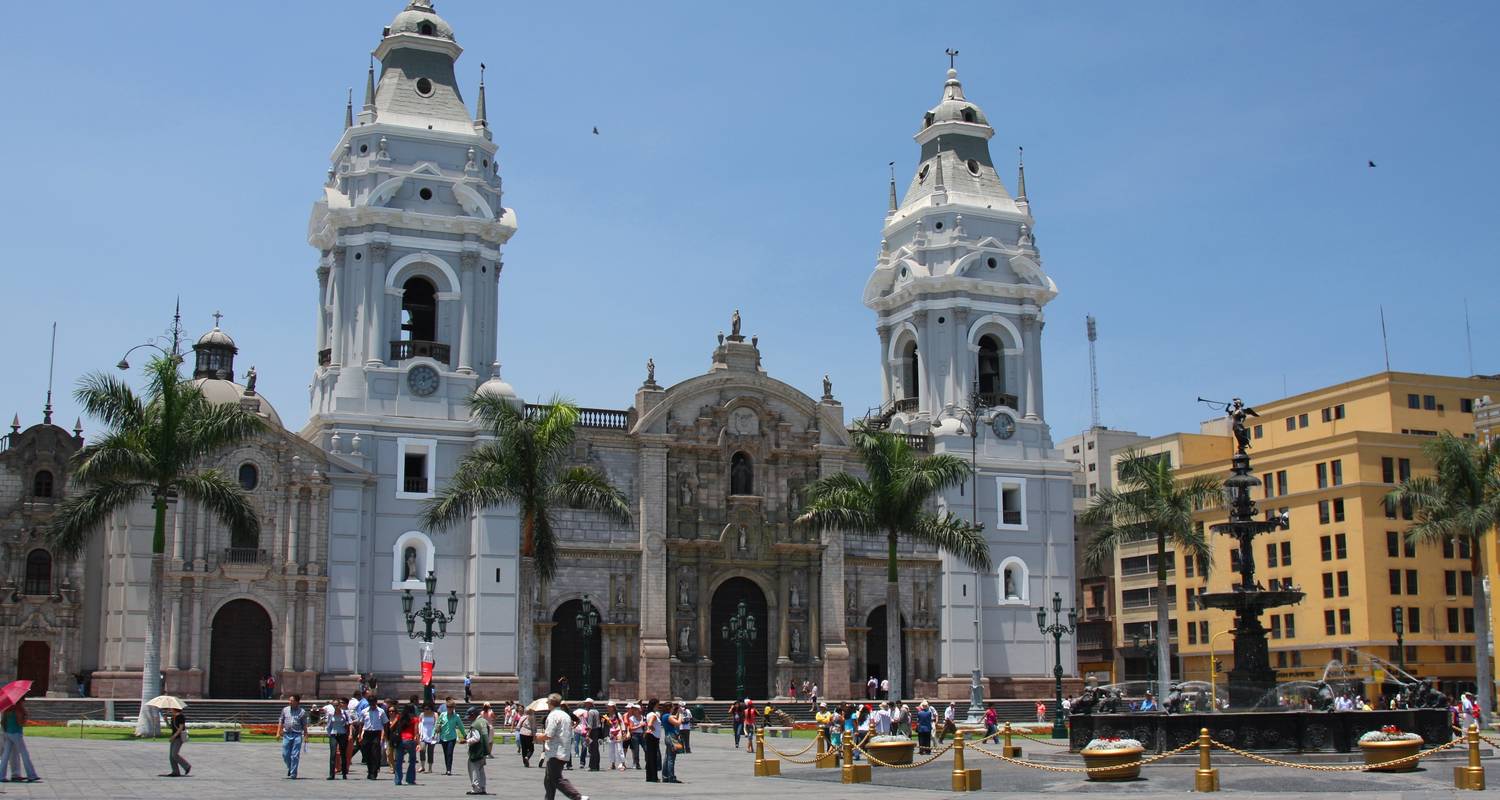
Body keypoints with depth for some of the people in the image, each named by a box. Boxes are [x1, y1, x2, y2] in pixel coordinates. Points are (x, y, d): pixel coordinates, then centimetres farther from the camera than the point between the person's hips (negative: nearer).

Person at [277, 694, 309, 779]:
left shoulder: (302, 712, 2)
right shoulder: (285, 710, 9)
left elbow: (304, 725, 4)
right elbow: (281, 722, 12)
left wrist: (305, 736, -1)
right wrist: (278, 733, 4)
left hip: (297, 735, -3)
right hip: (287, 734, 3)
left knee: (295, 756, -5)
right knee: (285, 754, 4)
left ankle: (293, 774, 2)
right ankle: (290, 768, 31)